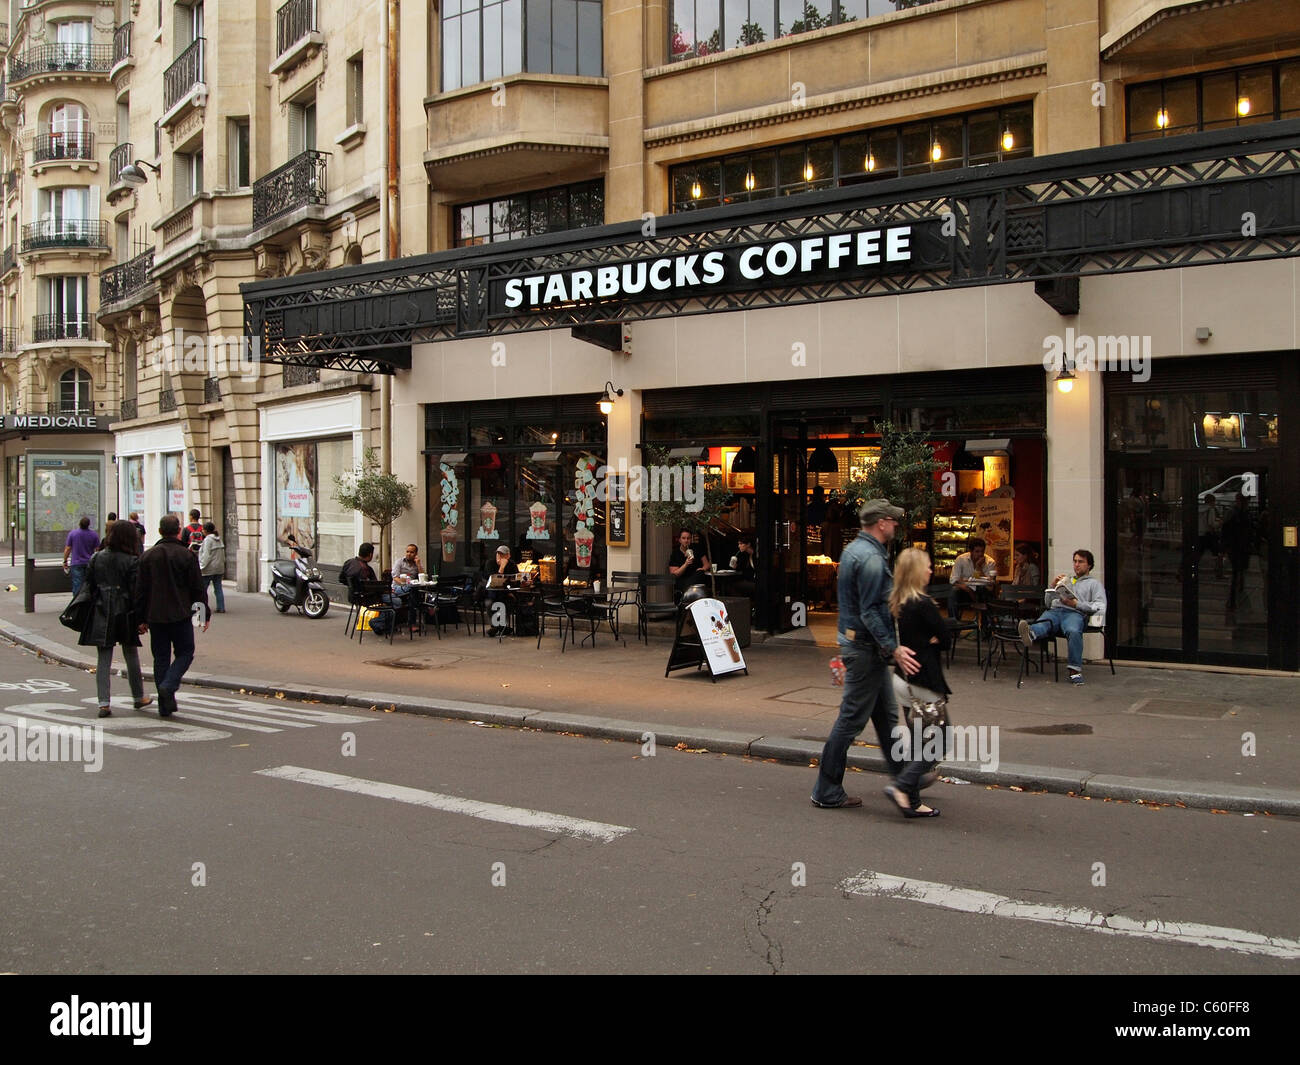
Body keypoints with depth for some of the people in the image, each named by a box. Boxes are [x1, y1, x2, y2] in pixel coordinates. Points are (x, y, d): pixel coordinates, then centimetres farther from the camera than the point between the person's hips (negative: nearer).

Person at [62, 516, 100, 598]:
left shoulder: (72, 533, -4)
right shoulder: (94, 535, -3)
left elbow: (67, 549, -2)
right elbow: (97, 550, 2)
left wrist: (65, 561, 9)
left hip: (76, 563, -1)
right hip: (89, 563, 1)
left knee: (77, 585, -2)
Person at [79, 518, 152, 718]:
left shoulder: (97, 558, 3)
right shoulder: (132, 561, -10)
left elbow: (89, 585, 5)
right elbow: (136, 591, -12)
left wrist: (94, 606, 12)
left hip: (101, 614, 3)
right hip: (124, 614, -3)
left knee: (104, 658, 4)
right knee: (131, 656, 12)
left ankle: (104, 703, -3)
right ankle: (139, 697, 25)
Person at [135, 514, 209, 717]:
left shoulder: (148, 556, 4)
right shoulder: (187, 555, -7)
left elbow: (140, 590, 5)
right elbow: (197, 588, -5)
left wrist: (141, 619, 11)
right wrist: (205, 615, 4)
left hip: (155, 616, 4)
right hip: (180, 615, -3)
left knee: (161, 658, 9)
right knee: (184, 653, 10)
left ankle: (164, 705, 10)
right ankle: (168, 685, -14)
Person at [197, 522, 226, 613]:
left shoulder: (208, 540, -12)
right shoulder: (219, 539, 11)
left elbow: (206, 555, -16)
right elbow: (223, 554, 15)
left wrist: (202, 566, -12)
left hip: (209, 569, -8)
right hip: (219, 568, 8)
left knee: (203, 589, 2)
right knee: (218, 588, 8)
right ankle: (221, 608, 6)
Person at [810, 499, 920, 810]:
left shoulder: (853, 549, 12)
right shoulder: (871, 558, -21)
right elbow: (869, 612, -26)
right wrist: (894, 648, -28)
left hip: (855, 640, 11)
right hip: (866, 647, -11)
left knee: (886, 714, 18)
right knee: (852, 719, -4)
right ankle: (827, 793, 3)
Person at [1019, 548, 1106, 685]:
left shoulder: (1094, 583, 24)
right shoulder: (1066, 580, 39)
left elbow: (1100, 607, 6)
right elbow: (1048, 602, 34)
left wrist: (1076, 604, -5)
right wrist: (1053, 586, 18)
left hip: (1074, 613, -3)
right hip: (1054, 611, 3)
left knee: (1073, 631, -40)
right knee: (1042, 624, -36)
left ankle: (1075, 670, -42)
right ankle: (1031, 634, -71)